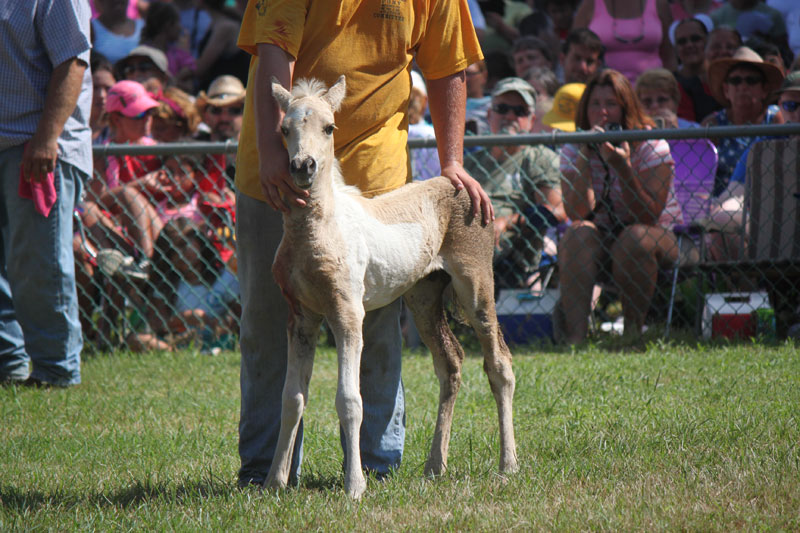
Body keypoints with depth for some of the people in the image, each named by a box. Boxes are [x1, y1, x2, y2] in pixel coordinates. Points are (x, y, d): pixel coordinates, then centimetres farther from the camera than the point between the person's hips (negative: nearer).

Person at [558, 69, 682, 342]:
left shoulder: (651, 146, -10)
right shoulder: (573, 150, -2)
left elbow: (650, 217, -20)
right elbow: (578, 214, -17)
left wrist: (623, 167, -29)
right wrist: (585, 158, -23)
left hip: (661, 236, -2)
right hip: (601, 239, 2)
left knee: (635, 237, -34)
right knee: (578, 234, -29)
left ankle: (634, 329, -22)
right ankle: (574, 336, -38)